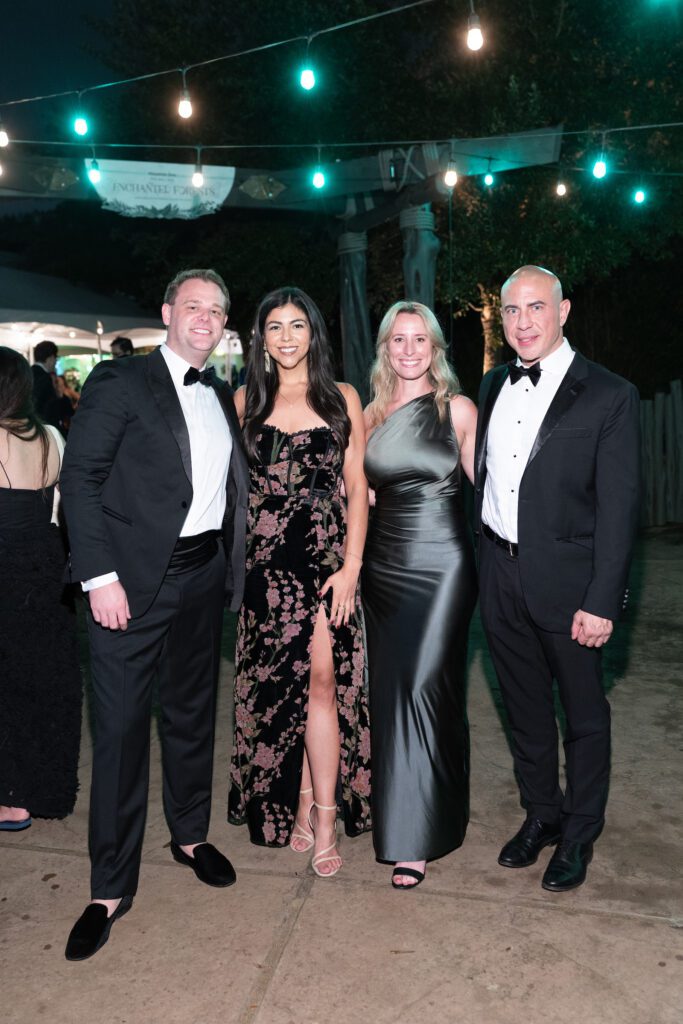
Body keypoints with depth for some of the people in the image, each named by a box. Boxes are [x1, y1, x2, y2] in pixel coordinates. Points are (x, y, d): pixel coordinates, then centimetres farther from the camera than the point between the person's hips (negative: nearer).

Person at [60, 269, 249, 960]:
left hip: (203, 574, 6)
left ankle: (190, 835, 38)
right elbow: (80, 479, -9)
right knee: (121, 727, 2)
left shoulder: (221, 397, 14)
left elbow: (229, 483, 14)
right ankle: (111, 887, 17)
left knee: (192, 712, 18)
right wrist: (101, 576, -16)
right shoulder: (120, 381, -4)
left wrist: (229, 564, 3)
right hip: (133, 578, -5)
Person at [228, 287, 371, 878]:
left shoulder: (342, 398, 5)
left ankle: (323, 818, 8)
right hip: (266, 558, 2)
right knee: (278, 684, 6)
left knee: (321, 680, -5)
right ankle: (299, 810, 21)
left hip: (328, 554, -1)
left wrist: (351, 566, -7)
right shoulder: (247, 400, 9)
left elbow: (358, 487, 2)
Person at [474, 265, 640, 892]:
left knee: (584, 715, 12)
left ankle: (579, 836, 33)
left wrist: (602, 601, -15)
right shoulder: (493, 387, 8)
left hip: (568, 581, -4)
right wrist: (481, 562, 6)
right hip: (501, 576, 5)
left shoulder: (609, 395, -9)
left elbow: (618, 505, -12)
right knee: (525, 708, 19)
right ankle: (542, 815, 40)